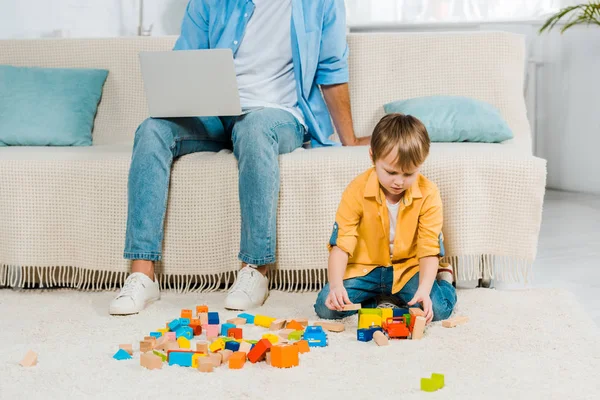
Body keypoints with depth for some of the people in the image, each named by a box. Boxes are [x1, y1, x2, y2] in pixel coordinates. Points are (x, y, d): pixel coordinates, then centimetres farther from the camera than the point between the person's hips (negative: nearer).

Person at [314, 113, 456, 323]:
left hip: (409, 268, -1)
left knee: (437, 308, -25)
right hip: (365, 269, 1)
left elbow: (429, 249, -15)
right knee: (325, 306, -19)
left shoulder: (428, 194, -15)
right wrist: (336, 285, -34)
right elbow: (341, 243, -17)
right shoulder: (357, 191, -15)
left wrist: (424, 289, -33)